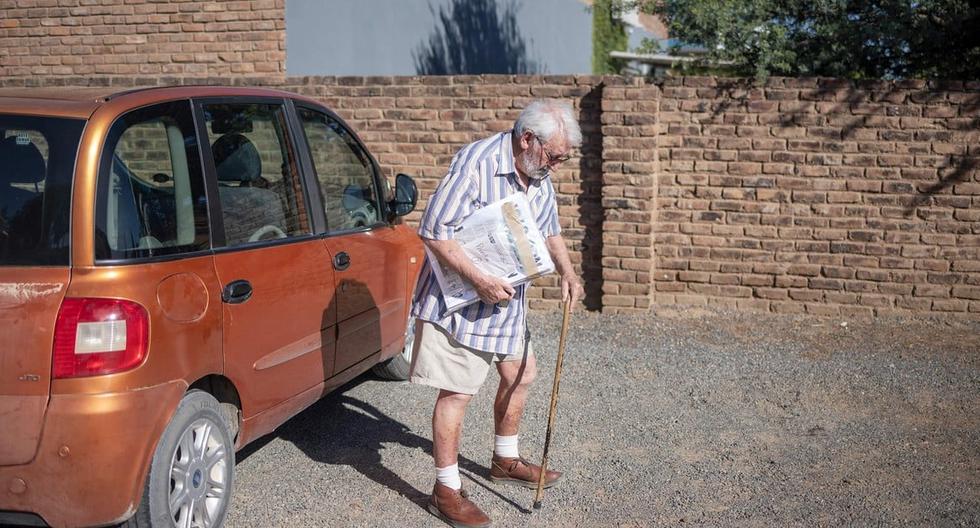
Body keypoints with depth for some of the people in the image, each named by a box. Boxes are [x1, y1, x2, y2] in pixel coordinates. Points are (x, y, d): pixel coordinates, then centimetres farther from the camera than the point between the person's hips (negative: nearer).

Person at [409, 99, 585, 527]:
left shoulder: (540, 178, 3)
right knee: (456, 392, -4)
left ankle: (506, 461, 40)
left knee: (520, 375, 19)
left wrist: (566, 271, 0)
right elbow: (433, 232, -26)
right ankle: (446, 492, 8)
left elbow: (549, 231, 18)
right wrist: (480, 280, -28)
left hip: (508, 300, 9)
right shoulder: (475, 163, -24)